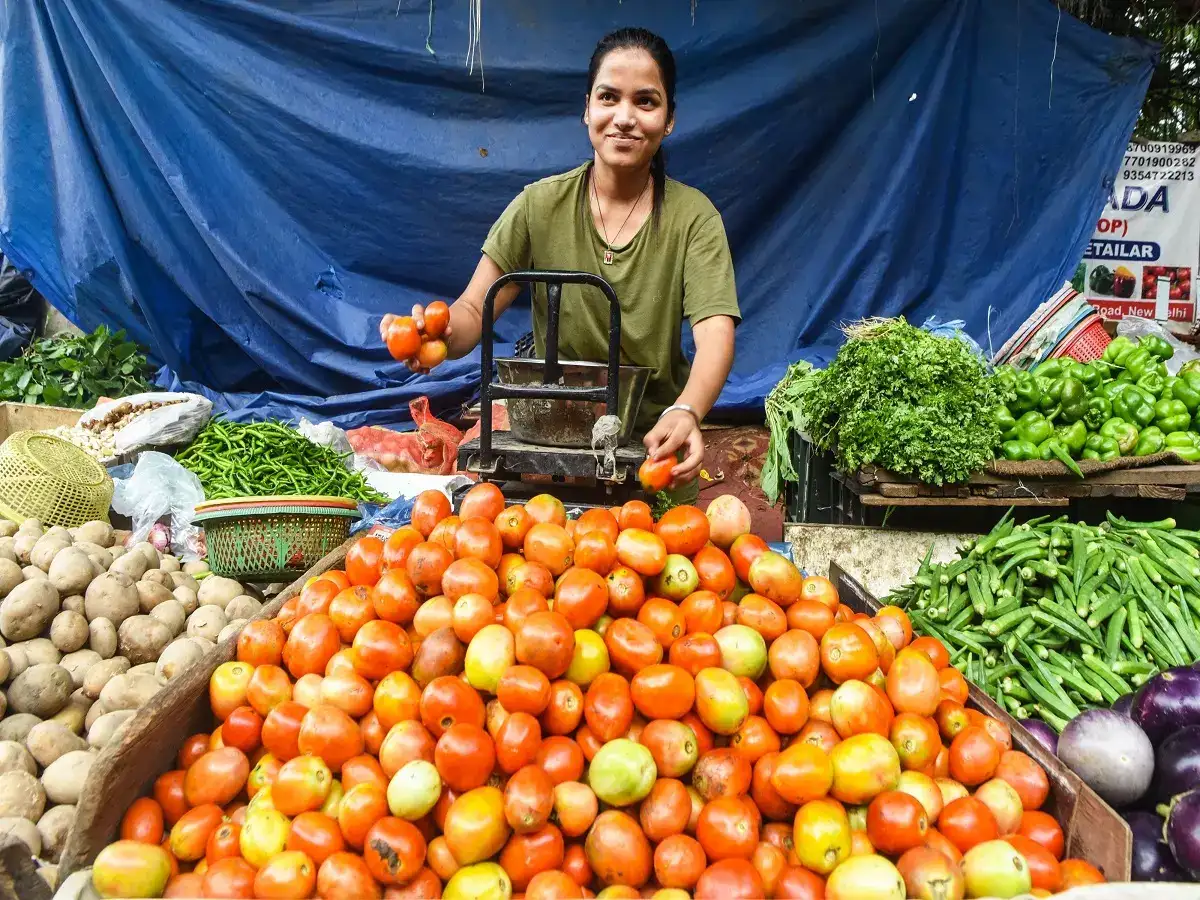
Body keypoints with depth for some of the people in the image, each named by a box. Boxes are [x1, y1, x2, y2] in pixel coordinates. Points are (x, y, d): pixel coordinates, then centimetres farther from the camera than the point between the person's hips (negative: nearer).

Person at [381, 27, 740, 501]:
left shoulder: (694, 217, -11)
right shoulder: (540, 206, -6)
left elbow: (715, 334, -23)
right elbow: (475, 310, -8)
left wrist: (685, 413, -45)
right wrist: (442, 332, -33)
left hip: (654, 449, 0)